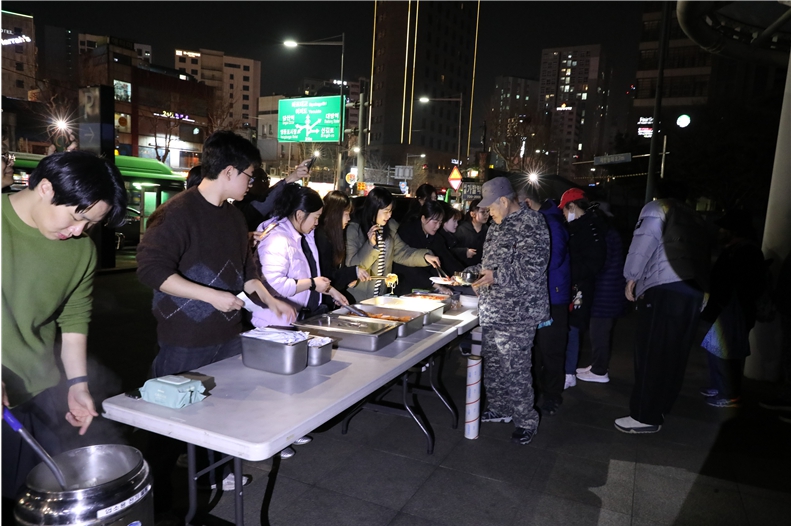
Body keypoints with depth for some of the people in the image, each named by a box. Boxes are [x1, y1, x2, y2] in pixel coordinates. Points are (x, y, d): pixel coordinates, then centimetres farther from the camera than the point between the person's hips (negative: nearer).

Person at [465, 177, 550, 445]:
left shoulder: (531, 224, -15)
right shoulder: (499, 225, 14)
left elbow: (532, 270, -22)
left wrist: (496, 276, -25)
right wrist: (472, 272, 10)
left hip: (516, 314, -9)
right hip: (491, 312, 9)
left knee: (515, 370, -1)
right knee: (492, 363, 18)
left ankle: (526, 420, 17)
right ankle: (499, 409, 35)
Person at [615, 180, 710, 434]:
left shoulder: (656, 208, 9)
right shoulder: (694, 218, 28)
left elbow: (644, 242, -6)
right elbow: (704, 254, 21)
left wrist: (632, 277, -1)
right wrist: (702, 288, 20)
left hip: (664, 288, -7)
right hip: (693, 290, 7)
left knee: (651, 353, -5)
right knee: (673, 353, 12)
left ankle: (646, 416, -3)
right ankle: (659, 409, 20)